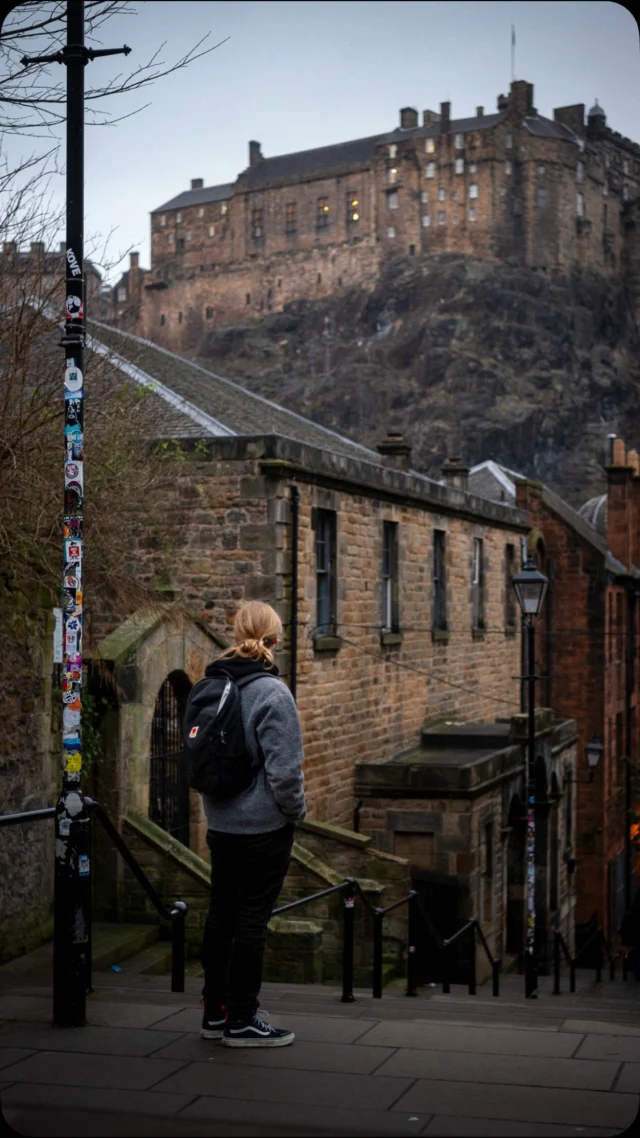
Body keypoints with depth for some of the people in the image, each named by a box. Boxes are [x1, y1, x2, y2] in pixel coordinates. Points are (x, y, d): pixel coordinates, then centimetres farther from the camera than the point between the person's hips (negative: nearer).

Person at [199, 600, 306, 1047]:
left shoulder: (211, 687, 4)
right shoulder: (272, 693, -19)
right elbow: (284, 768, -21)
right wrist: (296, 810, -4)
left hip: (221, 822, 7)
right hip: (264, 825, -7)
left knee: (221, 914, 15)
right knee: (252, 918, 2)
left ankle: (215, 1011, 25)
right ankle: (241, 1021, 10)